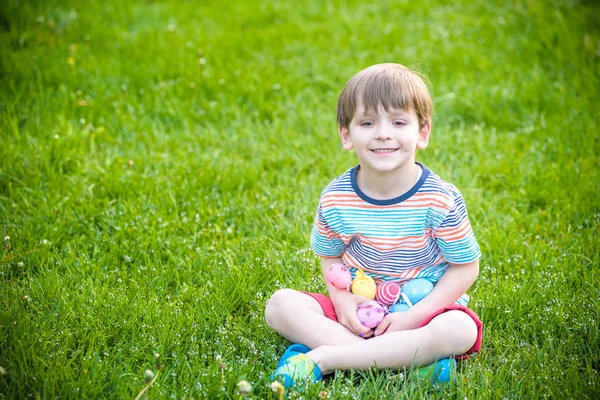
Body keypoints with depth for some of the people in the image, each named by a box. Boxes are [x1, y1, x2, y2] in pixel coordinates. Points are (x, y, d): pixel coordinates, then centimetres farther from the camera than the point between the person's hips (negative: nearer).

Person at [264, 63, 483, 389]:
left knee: (460, 330, -35)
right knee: (280, 304, -17)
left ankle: (324, 357, -30)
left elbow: (465, 266, -8)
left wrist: (413, 317, -18)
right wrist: (342, 298, -13)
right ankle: (402, 356, -28)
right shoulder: (335, 199, -7)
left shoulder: (441, 200, -14)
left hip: (422, 308, -2)